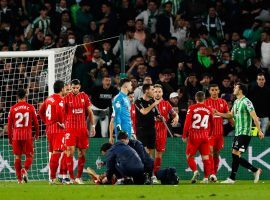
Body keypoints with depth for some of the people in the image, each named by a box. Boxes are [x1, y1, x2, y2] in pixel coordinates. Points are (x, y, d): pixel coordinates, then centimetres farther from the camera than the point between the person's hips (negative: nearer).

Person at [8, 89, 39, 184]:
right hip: (27, 135, -1)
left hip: (16, 136, 1)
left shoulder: (13, 108, 1)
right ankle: (25, 170, -20)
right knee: (29, 156, 8)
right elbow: (36, 122, 5)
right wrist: (37, 134, 21)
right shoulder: (30, 107, -1)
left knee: (17, 157, 9)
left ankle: (19, 178, 7)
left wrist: (10, 138, 13)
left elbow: (9, 124, 4)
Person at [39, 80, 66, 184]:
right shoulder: (60, 100, -12)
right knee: (57, 152, -9)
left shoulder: (49, 99, 14)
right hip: (58, 129, -8)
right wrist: (61, 122, -14)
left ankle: (52, 176, 17)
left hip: (49, 128, 8)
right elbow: (59, 112, -28)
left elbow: (41, 112, 21)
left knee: (53, 152, 15)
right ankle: (52, 177, -13)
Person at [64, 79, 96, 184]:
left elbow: (90, 112, 10)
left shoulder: (84, 97, 5)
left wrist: (93, 126, 5)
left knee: (82, 153, 4)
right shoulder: (67, 98, -1)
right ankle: (71, 178, -9)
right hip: (70, 128, -3)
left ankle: (79, 177, 13)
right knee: (70, 151, -11)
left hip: (82, 128, 3)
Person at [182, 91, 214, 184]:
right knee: (205, 158, 5)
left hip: (194, 136, -3)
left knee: (189, 156, 7)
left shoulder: (192, 108, -5)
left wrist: (184, 136, -3)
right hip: (205, 136, 3)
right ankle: (206, 178, 1)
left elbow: (187, 123, -10)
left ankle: (195, 171, -15)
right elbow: (212, 125, 15)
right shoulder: (209, 110, 6)